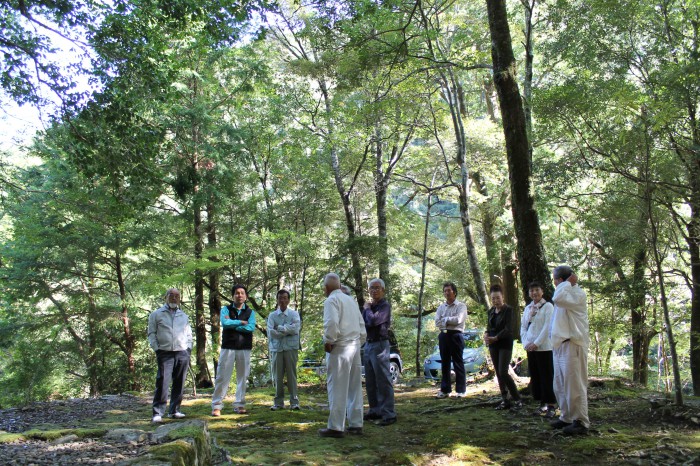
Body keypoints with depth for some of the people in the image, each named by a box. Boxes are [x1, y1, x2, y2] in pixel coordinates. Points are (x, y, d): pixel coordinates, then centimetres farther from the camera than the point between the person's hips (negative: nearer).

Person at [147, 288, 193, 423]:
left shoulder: (184, 316, 19)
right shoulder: (157, 314, 7)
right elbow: (152, 333, 4)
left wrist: (188, 348, 9)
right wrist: (157, 349, -5)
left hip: (182, 353, 4)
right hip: (165, 353, -4)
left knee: (179, 384, 6)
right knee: (162, 383, -12)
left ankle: (174, 410, 15)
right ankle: (158, 413, -8)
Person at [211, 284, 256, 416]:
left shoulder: (250, 312, 9)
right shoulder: (226, 309, 7)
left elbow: (251, 327, -9)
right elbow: (225, 323, -13)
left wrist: (232, 324, -9)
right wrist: (241, 322, -7)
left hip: (244, 348, 1)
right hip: (228, 347, -1)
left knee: (242, 377, 4)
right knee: (222, 376, -2)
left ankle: (239, 405, 13)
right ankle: (216, 405, 4)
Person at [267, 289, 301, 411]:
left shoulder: (294, 314, 5)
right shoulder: (272, 316, 8)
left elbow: (295, 328, -11)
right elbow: (270, 333, -5)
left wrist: (279, 328, -6)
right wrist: (287, 331, -9)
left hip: (291, 348, -1)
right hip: (276, 348, 1)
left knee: (291, 375, -1)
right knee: (278, 376, 5)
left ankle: (294, 401, 4)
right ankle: (278, 402, 12)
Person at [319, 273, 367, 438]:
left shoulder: (331, 300, -7)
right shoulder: (351, 300, 18)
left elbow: (332, 322, -23)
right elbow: (361, 324, 17)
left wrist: (328, 341, -12)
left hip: (340, 348, -8)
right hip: (355, 347, 8)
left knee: (337, 388, -4)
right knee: (354, 387, 12)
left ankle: (336, 427, -1)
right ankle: (356, 424, 17)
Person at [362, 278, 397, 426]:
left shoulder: (385, 306, -9)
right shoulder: (370, 306, 15)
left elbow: (373, 321, -23)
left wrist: (367, 309, -7)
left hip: (380, 345, -8)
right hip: (368, 344, 8)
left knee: (383, 380, -7)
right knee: (370, 382, 13)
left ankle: (389, 414, -4)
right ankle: (375, 410, 22)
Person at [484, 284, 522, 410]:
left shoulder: (508, 310, -9)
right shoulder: (491, 311, 10)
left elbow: (508, 329, -16)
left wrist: (495, 338, -25)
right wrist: (486, 335, -5)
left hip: (505, 344, -7)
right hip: (493, 345, 7)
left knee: (503, 372, -13)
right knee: (498, 373, 7)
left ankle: (517, 399, -1)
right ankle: (505, 401, 14)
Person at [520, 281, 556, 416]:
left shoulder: (548, 306, -4)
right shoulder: (527, 308, 14)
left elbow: (548, 327, -12)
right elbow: (523, 327, 12)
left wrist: (536, 343, -15)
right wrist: (526, 343, -2)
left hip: (544, 348, -6)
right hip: (530, 348, 6)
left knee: (547, 377, -3)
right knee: (535, 377, 9)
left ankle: (551, 406, 4)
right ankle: (542, 404, 18)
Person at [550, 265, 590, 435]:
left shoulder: (578, 294, -12)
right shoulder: (566, 294, 20)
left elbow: (557, 298, -29)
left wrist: (569, 282, -16)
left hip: (573, 346, -10)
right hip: (560, 346, 10)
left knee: (574, 386, -6)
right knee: (560, 386, 15)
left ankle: (581, 422, 2)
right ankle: (567, 418, 26)